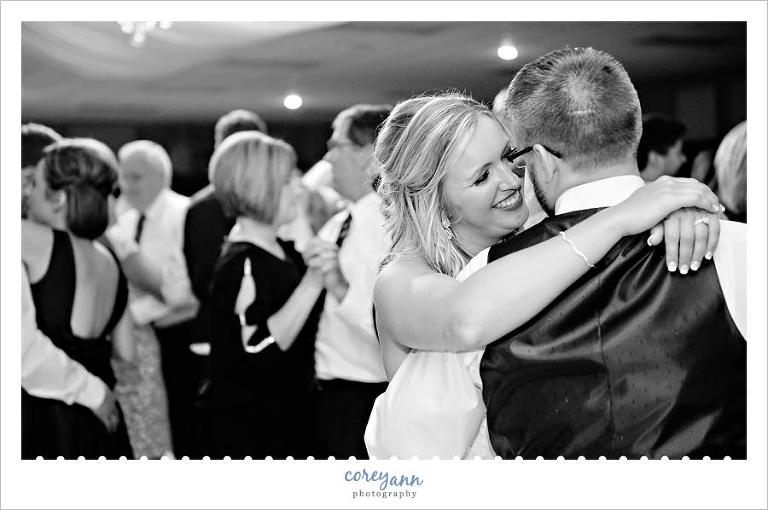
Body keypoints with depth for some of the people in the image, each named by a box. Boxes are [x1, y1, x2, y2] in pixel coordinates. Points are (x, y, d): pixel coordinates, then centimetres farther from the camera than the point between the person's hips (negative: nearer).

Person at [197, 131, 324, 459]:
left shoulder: (281, 251, 10)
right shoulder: (242, 264, -19)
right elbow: (259, 347, -32)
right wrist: (314, 280, -30)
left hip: (284, 417, 10)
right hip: (244, 424, -10)